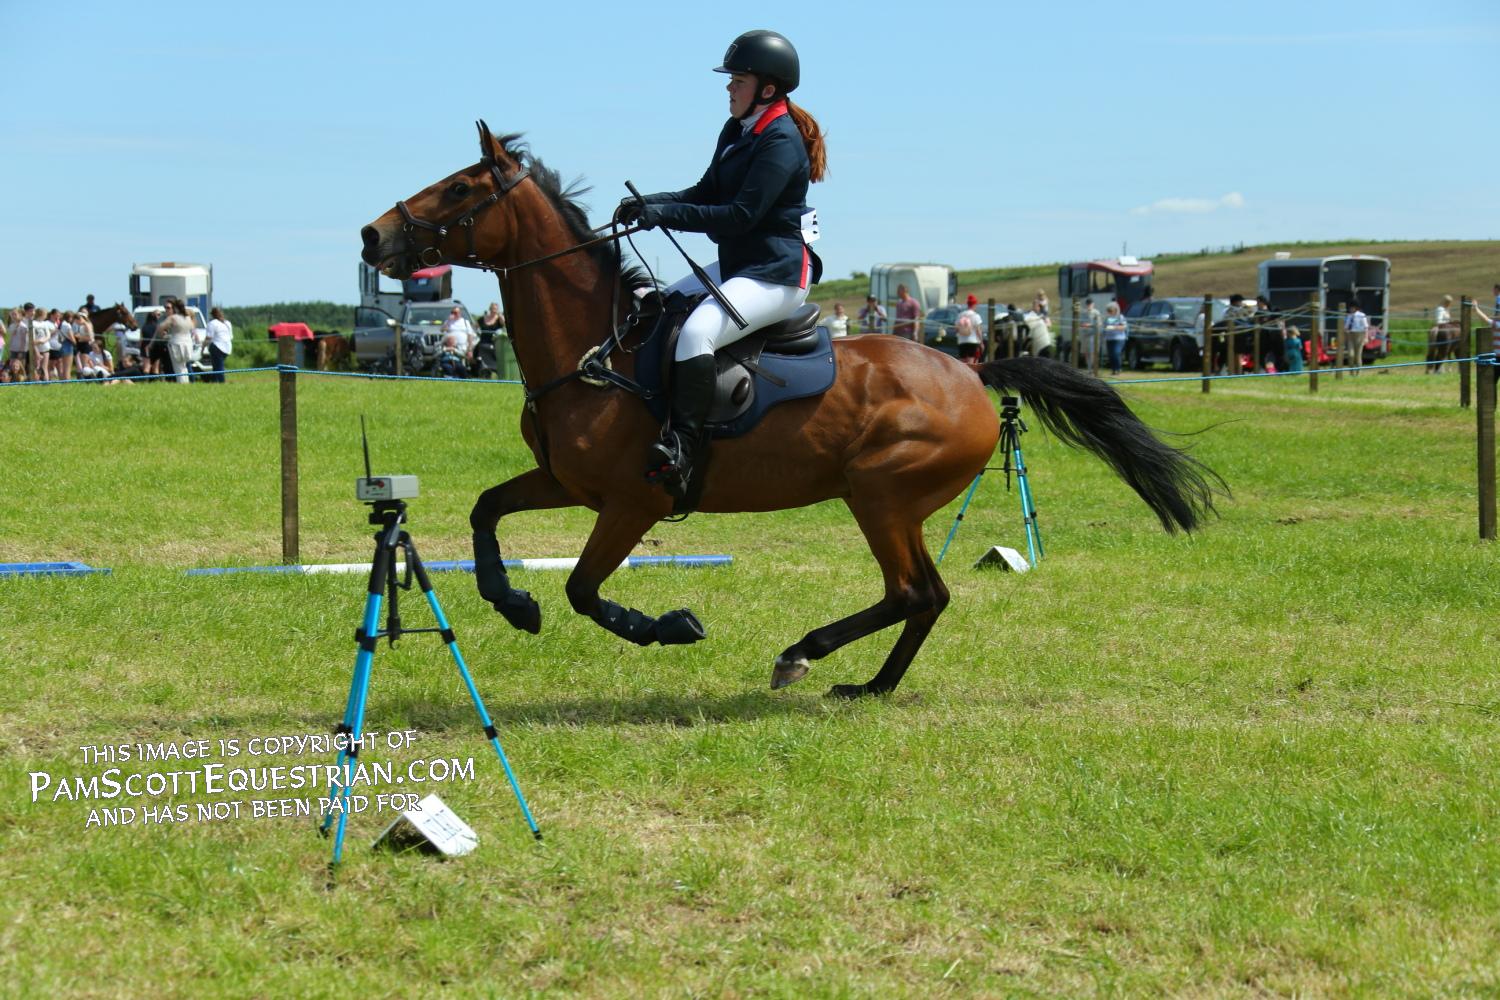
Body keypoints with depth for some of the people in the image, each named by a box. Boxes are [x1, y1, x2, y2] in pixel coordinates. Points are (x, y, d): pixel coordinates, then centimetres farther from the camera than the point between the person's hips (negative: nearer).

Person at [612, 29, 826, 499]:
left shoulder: (781, 141, -17)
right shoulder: (736, 132, 13)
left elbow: (742, 215, -22)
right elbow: (707, 193, 16)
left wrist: (665, 213, -23)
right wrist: (649, 203, -1)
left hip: (777, 273, -11)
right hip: (736, 265, 11)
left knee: (696, 332, -31)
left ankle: (683, 448, -34)